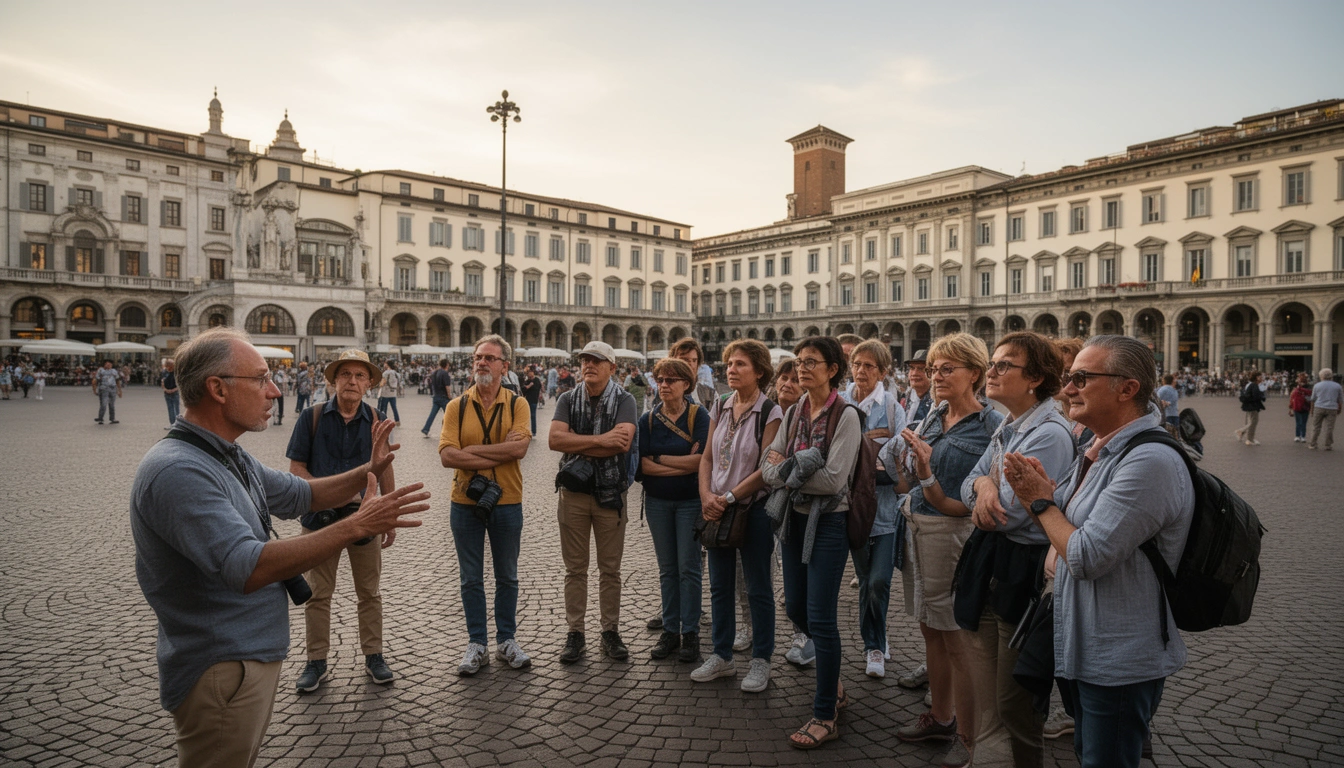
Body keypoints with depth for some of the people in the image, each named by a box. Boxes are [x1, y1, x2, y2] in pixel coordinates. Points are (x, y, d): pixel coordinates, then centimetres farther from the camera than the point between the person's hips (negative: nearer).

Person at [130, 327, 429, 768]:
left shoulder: (232, 459, 7)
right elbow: (249, 569, -34)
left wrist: (368, 471, 2)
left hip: (256, 657, 10)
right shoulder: (178, 470, -26)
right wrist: (356, 525, -33)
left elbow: (300, 495, 18)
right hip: (222, 671, -10)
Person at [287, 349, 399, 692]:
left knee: (370, 592, 11)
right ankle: (316, 661, 25)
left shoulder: (376, 421, -1)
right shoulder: (312, 416, -5)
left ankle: (373, 656, 26)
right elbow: (296, 466, -4)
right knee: (318, 594, 10)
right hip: (321, 517, -1)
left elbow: (384, 470, 6)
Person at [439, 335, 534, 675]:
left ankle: (506, 641, 29)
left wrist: (472, 449, -16)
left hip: (507, 503, -1)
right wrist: (499, 454, -18)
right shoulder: (457, 407, -1)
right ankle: (477, 644, 26)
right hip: (465, 503, 1)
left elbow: (519, 447, -19)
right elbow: (447, 455, -14)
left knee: (507, 577, 13)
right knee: (471, 579, 11)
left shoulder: (517, 404, -3)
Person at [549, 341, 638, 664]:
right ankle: (575, 633, 20)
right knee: (575, 568, 9)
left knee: (610, 568, 9)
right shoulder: (568, 400, 3)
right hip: (573, 492, 2)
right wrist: (601, 440, -19)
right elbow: (555, 439, -13)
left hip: (610, 493, -1)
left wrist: (576, 445, -15)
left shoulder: (624, 401, -5)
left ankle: (610, 632, 23)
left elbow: (623, 442, -22)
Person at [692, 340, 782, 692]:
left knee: (758, 589, 8)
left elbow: (766, 469, -15)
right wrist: (707, 496, -7)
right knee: (720, 586, 14)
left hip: (753, 509, -5)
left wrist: (729, 497, -16)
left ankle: (761, 660, 23)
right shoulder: (720, 407, 6)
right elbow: (707, 456, 7)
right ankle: (722, 656, 29)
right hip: (717, 510, 6)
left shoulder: (770, 413, -11)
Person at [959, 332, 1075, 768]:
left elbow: (1006, 513, -23)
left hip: (1022, 572, -8)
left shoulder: (1049, 434, -18)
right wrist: (983, 483, -14)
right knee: (985, 698, 15)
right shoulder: (1006, 428, 10)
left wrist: (981, 508, -2)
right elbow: (968, 487, 8)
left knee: (1014, 704, 9)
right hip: (987, 567, 8)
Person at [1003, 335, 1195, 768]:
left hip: (1120, 664, -9)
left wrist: (1042, 501, -13)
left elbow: (1085, 557, -28)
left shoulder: (1149, 462, -25)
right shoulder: (1099, 451, 7)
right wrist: (1032, 489, -9)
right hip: (1083, 651, 9)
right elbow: (1061, 531, 11)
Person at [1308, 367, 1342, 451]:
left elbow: (1313, 400, 7)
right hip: (1332, 409, 0)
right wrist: (1339, 410, 18)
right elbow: (1340, 399, 10)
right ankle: (1328, 445, 8)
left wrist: (1312, 411, 14)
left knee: (1316, 427, 5)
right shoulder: (1337, 386, 4)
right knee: (1329, 428, 4)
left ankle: (1313, 445, 8)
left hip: (1319, 408, 0)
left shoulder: (1317, 385, 3)